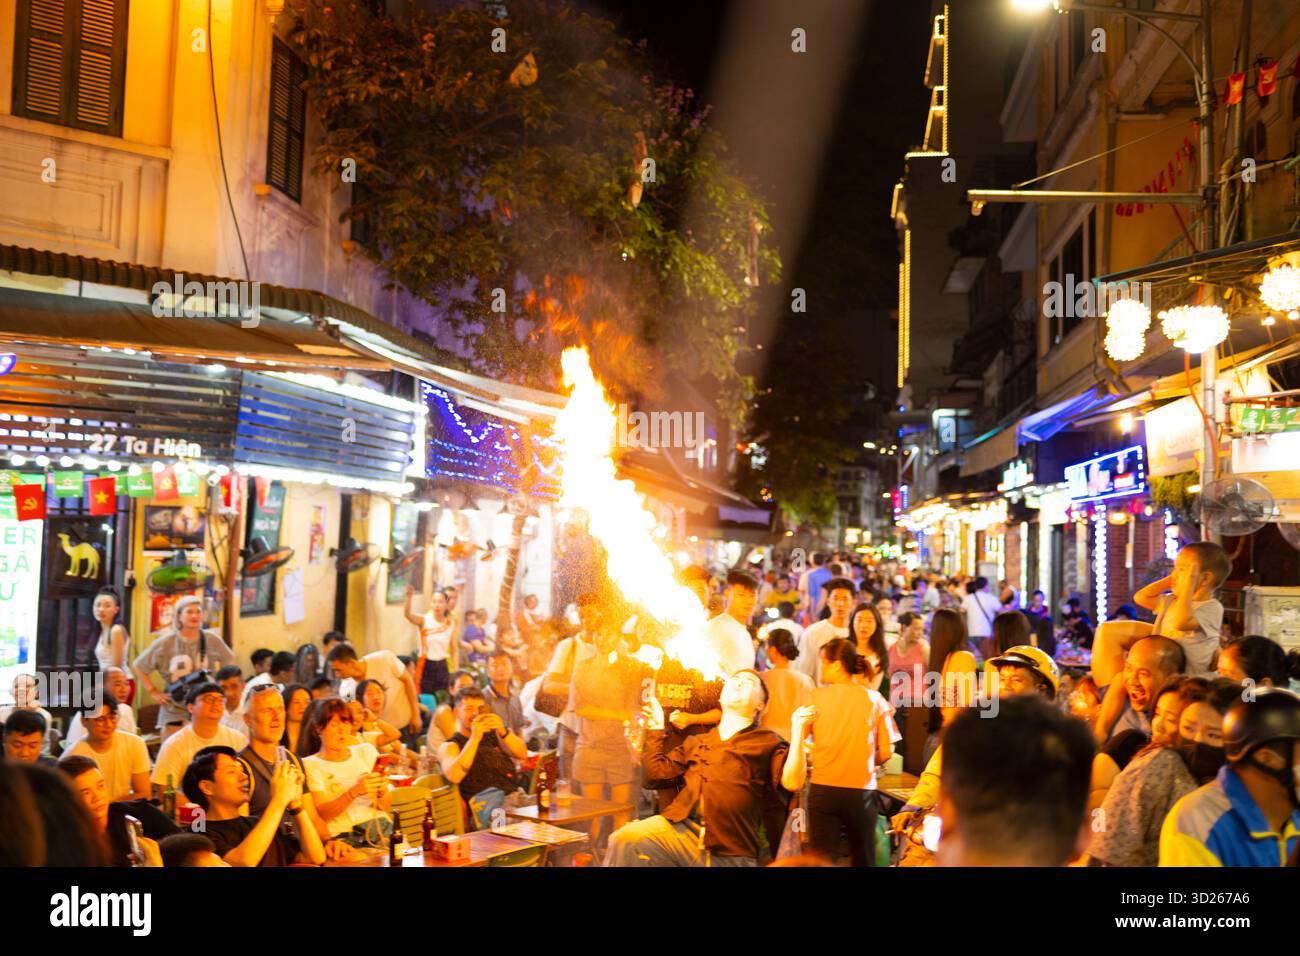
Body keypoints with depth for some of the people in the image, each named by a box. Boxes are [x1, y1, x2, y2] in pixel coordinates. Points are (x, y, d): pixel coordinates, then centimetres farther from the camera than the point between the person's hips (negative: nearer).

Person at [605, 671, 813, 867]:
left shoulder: (769, 742, 14)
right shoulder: (695, 742, 29)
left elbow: (792, 783, -1)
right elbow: (657, 770, 24)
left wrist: (797, 730, -5)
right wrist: (655, 727, 29)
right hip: (678, 829, 3)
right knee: (624, 841, -24)